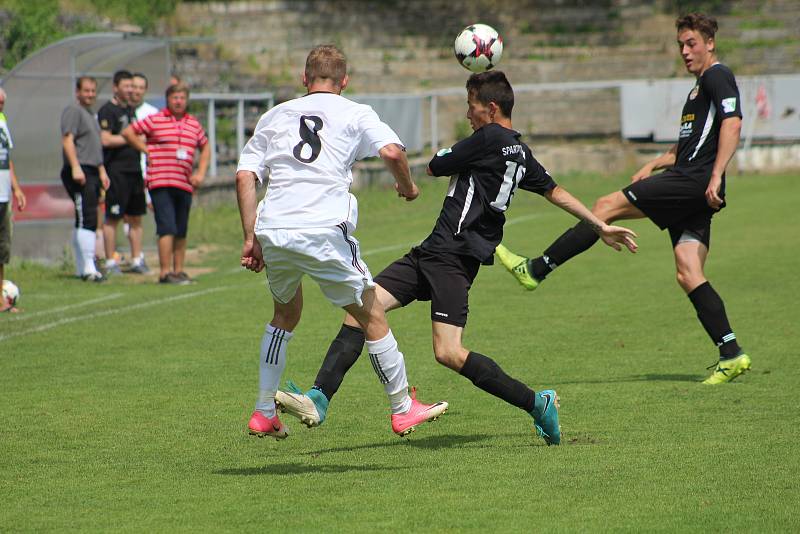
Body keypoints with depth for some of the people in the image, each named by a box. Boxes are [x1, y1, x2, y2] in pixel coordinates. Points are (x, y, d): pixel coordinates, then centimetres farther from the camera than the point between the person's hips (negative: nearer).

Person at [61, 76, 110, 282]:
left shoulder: (91, 114, 24)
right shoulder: (73, 111, -6)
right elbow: (67, 140, -16)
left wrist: (101, 171, 26)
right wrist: (75, 168, -25)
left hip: (92, 172, 10)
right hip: (79, 172, -10)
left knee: (83, 222, 11)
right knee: (87, 219, -15)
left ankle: (81, 268, 14)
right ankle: (88, 267, -19)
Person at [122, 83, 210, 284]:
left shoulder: (194, 124, 15)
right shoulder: (154, 120, 1)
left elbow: (205, 147, 27)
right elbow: (127, 132, 4)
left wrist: (200, 173, 15)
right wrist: (146, 150, -1)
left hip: (185, 184, 5)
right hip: (161, 184, -5)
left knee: (181, 232, 9)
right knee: (167, 228, -13)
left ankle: (178, 271, 18)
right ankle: (165, 272, -12)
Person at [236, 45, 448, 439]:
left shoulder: (275, 116, 19)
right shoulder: (355, 115, 10)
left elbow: (244, 176, 11)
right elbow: (392, 152, -9)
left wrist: (251, 239, 13)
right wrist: (407, 186, 11)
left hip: (273, 231, 4)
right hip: (324, 233, -4)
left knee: (285, 315, 27)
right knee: (371, 317, 11)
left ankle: (264, 414, 26)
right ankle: (403, 410, 18)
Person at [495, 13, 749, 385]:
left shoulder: (717, 76, -3)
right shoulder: (699, 88, 28)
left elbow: (732, 124, -18)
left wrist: (716, 176, -28)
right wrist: (653, 165, 23)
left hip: (693, 181, -10)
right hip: (689, 186, 10)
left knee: (607, 206, -9)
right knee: (688, 275, 1)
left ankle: (535, 270, -6)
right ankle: (731, 355, -3)